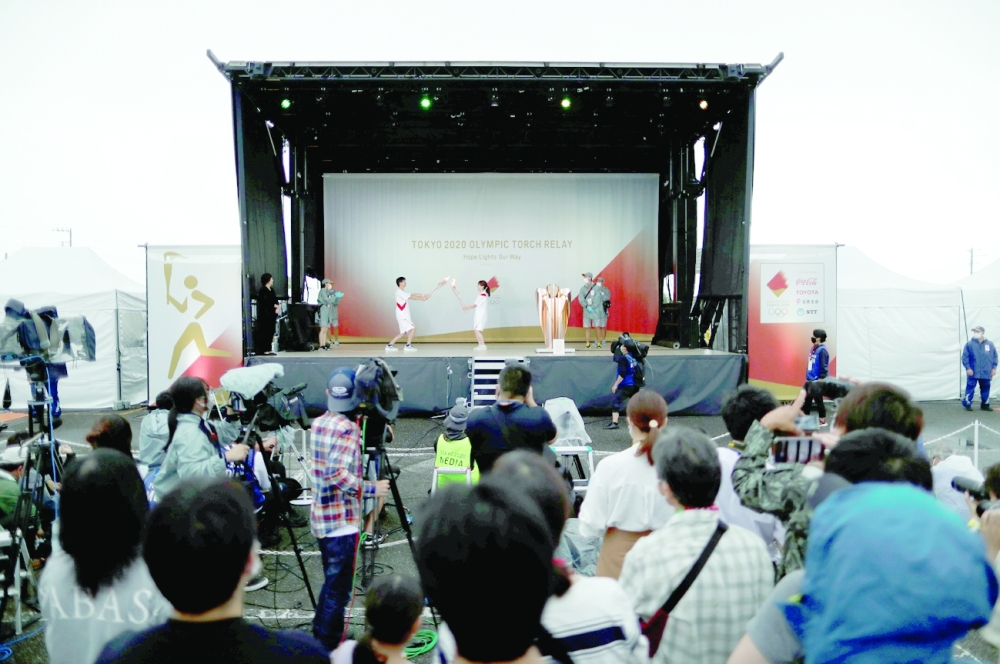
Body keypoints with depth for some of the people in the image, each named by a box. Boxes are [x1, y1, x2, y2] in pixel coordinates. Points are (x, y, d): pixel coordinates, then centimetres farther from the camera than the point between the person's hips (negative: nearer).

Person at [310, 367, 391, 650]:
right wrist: (371, 489, -19)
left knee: (331, 582, 21)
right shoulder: (348, 429, -17)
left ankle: (320, 637, 31)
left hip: (322, 517, 9)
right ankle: (329, 648, 8)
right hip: (341, 520, -9)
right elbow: (337, 474, -28)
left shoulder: (318, 423, 9)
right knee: (338, 588, 1)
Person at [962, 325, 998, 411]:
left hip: (986, 373, 3)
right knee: (970, 387, -4)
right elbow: (965, 357, -4)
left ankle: (985, 405, 22)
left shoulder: (990, 344, 4)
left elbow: (995, 357, 8)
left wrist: (994, 368, 2)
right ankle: (967, 404, 3)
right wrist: (968, 368, -10)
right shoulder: (969, 344, -3)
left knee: (985, 388, 11)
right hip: (973, 372, -3)